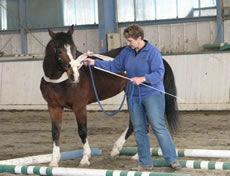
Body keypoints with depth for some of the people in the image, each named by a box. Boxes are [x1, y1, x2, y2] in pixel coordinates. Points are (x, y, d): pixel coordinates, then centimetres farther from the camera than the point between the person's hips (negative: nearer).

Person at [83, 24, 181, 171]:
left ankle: (173, 160, -6)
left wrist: (143, 78, -32)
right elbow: (115, 66, 13)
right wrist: (95, 63, 7)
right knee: (139, 130, 8)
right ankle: (145, 163, 15)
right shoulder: (127, 51, 6)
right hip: (134, 97, 7)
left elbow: (159, 73, -18)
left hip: (152, 95, -7)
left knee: (159, 127, -11)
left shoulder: (152, 52, -13)